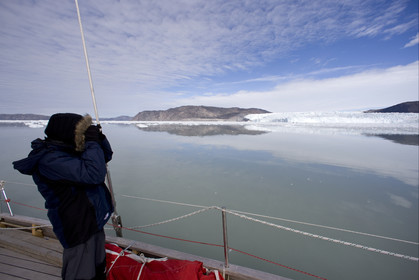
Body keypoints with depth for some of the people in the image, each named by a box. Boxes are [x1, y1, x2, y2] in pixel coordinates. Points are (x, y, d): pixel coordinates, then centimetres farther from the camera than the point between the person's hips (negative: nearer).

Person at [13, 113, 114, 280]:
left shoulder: (71, 150, 3)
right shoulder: (50, 159, -24)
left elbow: (106, 156, 12)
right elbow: (94, 174, -37)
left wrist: (100, 138, -7)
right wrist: (92, 142, -26)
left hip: (94, 222, 8)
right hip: (78, 229, -8)